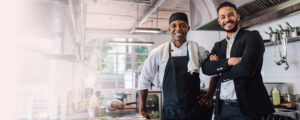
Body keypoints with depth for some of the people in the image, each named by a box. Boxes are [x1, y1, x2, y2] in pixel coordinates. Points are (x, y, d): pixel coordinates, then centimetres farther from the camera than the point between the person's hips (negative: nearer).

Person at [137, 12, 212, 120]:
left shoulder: (197, 49, -1)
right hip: (170, 111, 0)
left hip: (196, 110, 1)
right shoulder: (158, 52, -3)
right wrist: (142, 110, 3)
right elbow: (144, 80, 2)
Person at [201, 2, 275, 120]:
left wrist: (220, 73, -5)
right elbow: (205, 68, -4)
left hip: (245, 107, -5)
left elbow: (246, 67, -18)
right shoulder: (218, 46, 13)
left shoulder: (252, 36, -2)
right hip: (222, 107, 5)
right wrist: (229, 61, -18)